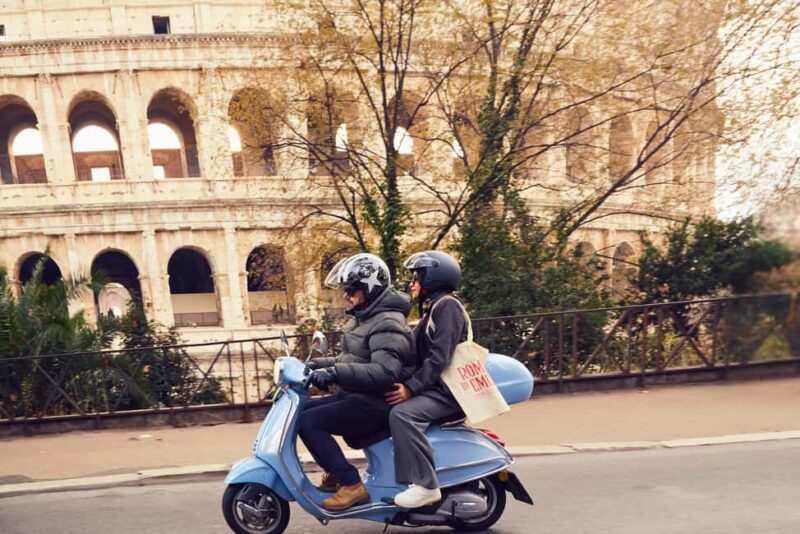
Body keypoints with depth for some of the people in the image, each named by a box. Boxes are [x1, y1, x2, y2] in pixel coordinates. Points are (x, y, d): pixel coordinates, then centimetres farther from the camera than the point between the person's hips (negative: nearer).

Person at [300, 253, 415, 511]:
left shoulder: (387, 324, -17)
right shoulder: (363, 318, 15)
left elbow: (385, 371, -30)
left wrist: (335, 373, -34)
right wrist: (317, 364, 10)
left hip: (374, 404, -10)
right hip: (356, 396, 10)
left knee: (308, 422, -19)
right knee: (301, 410, 8)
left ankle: (351, 484, -12)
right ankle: (336, 472, 14)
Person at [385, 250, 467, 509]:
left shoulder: (447, 305, -9)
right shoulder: (430, 310, 23)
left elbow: (440, 357, -20)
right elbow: (417, 355, 21)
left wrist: (411, 387, -24)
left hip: (449, 390, -10)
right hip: (435, 387, 10)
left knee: (402, 414, -29)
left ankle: (425, 484, -26)